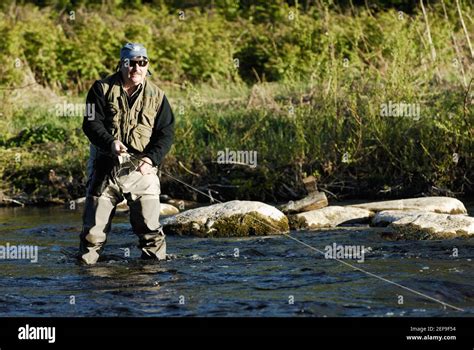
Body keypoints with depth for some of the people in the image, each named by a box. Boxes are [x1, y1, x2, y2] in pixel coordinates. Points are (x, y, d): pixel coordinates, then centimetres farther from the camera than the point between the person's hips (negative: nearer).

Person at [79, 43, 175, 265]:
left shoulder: (156, 96, 6)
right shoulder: (102, 89, 1)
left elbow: (166, 132, 3)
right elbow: (91, 123, -6)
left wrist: (151, 159, -13)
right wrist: (110, 142, -25)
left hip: (141, 169, 1)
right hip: (106, 169, -1)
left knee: (150, 226, -1)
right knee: (94, 226, 3)